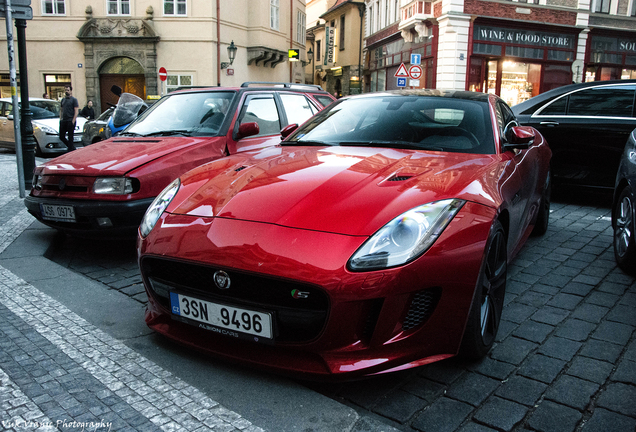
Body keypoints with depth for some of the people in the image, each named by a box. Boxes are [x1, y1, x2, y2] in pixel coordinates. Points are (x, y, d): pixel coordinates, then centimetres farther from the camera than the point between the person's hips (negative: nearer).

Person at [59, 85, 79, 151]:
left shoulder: (74, 99, -1)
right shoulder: (63, 100, 18)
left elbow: (76, 111, -8)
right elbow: (61, 110, 23)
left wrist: (73, 121, -15)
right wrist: (60, 118, 9)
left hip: (70, 121, -7)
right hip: (63, 121, 7)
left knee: (70, 137, -4)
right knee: (62, 137, 6)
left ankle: (71, 151, 2)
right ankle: (72, 148, 19)